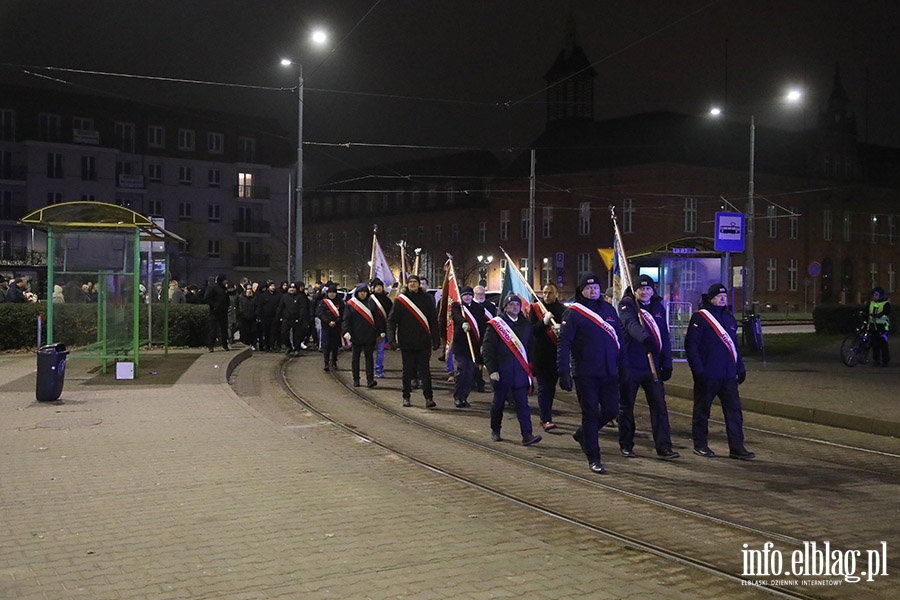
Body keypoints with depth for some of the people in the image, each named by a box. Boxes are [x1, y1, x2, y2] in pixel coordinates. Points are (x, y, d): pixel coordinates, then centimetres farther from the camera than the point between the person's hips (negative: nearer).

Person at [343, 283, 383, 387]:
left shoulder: (371, 302, 5)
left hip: (369, 335, 0)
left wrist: (381, 332, 4)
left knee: (369, 357, -2)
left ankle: (370, 380, -5)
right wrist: (347, 332, -13)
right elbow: (346, 319, -2)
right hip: (356, 336, 0)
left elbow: (377, 318, 7)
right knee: (355, 357, 9)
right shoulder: (350, 304, 1)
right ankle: (356, 380, 17)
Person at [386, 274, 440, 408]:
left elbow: (433, 320, 8)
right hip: (406, 343, 0)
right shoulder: (400, 300, 1)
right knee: (407, 371, 8)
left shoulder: (426, 299, 4)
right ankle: (406, 397, 18)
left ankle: (428, 398, -3)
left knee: (424, 370, -2)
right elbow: (391, 320, 1)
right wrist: (391, 339, -8)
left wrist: (436, 339, 5)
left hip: (423, 342, 0)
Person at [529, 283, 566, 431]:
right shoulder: (535, 308, 0)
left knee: (551, 387, 12)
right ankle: (546, 420, -10)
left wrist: (561, 329, -21)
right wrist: (544, 322, -25)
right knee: (543, 387, -8)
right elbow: (531, 330, -7)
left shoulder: (562, 310, 4)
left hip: (556, 354, 3)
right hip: (540, 354, -3)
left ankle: (545, 417, 25)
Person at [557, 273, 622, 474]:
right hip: (584, 373, -5)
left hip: (609, 372, 5)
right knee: (590, 413, 0)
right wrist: (563, 372, -17)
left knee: (611, 410, 5)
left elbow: (619, 337, 15)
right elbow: (563, 344, -10)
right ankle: (593, 459, 9)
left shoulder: (609, 309, 10)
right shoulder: (572, 313, -6)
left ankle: (582, 434, 31)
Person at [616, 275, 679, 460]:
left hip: (652, 366, 4)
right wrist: (645, 338, -45)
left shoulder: (659, 308, 12)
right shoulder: (627, 305, -4)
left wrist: (667, 364, 9)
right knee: (626, 406, 6)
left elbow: (665, 337, 14)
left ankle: (663, 447, 3)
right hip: (629, 365, -4)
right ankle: (626, 445, 19)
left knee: (659, 406, -1)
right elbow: (631, 325, -26)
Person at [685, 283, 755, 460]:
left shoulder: (729, 318, 16)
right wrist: (697, 369, -16)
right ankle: (700, 445, 15)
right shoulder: (700, 318, -6)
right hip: (707, 375, -6)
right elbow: (691, 344, -10)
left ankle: (736, 447, 6)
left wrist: (740, 368, 17)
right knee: (702, 410, 4)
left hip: (728, 375, 6)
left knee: (734, 410, 2)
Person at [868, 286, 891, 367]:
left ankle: (885, 361, 4)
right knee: (875, 344, 6)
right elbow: (867, 312, 13)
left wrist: (878, 315, -37)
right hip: (873, 326, 5)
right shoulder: (871, 303, 12)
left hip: (882, 326, -5)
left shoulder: (886, 303, -6)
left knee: (883, 344, -5)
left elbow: (885, 312, -21)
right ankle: (876, 360, 14)